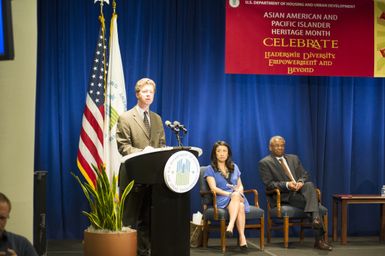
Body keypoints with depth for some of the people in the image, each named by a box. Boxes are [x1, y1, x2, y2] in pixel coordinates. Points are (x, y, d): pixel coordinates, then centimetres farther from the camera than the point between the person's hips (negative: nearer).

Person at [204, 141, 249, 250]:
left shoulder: (234, 167, 23)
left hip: (237, 197, 4)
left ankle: (230, 226, -52)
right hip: (220, 200, -4)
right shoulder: (210, 169, 8)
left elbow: (240, 186, 19)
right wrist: (230, 194, -18)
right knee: (239, 206, -38)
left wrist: (238, 192, -6)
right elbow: (213, 188, -5)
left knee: (241, 206, -36)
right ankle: (242, 236, -47)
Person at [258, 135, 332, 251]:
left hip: (300, 189, 5)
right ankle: (318, 239, -33)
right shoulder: (265, 163, 4)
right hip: (284, 196, -5)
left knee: (310, 185, -32)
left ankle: (316, 219, -42)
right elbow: (268, 184, -6)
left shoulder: (293, 158, 22)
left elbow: (304, 175, 16)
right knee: (312, 201, -29)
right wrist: (287, 185, -20)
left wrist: (300, 182, -9)